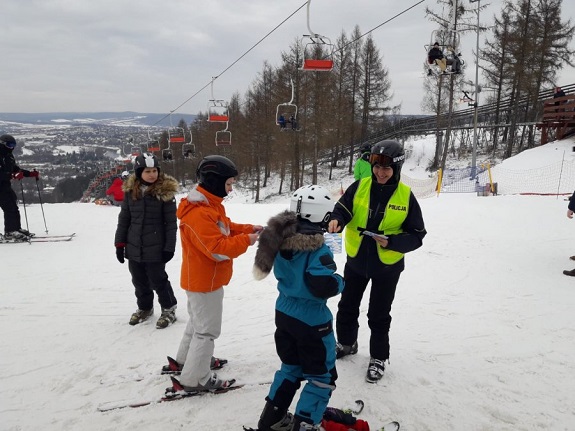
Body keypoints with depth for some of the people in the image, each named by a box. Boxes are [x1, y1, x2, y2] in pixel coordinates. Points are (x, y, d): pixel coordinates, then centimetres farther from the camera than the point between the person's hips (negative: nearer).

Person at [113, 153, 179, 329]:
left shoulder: (165, 192, -11)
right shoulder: (130, 191, 0)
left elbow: (171, 222, -8)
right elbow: (124, 219, 8)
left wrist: (169, 247, -10)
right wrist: (120, 243, 6)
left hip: (155, 248, -4)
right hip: (134, 247, 4)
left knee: (158, 280, 6)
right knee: (139, 281, 16)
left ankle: (169, 309, 26)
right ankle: (144, 308, 38)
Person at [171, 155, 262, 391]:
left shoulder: (210, 204, 4)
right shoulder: (198, 213, -29)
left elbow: (225, 228, 13)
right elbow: (218, 249, -32)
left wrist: (248, 229, -2)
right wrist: (246, 240, -23)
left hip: (203, 278, 11)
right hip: (205, 280, -11)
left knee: (198, 321, 27)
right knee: (207, 329, 2)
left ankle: (186, 358, 45)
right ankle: (195, 378, 17)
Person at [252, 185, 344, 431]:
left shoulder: (283, 241, -5)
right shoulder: (318, 251, -25)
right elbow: (325, 286, -29)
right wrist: (339, 281, -11)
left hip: (284, 314, 7)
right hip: (311, 322, -7)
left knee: (290, 367, 25)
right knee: (322, 376, 14)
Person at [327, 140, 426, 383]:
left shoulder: (406, 196, -12)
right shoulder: (360, 186, -7)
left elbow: (416, 235, -9)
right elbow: (343, 208, -13)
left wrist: (391, 242, -26)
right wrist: (336, 220, -37)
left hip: (387, 266, -3)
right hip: (356, 261, 3)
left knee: (378, 316, 11)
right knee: (347, 307, 19)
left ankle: (378, 358, 32)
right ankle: (346, 343, 44)